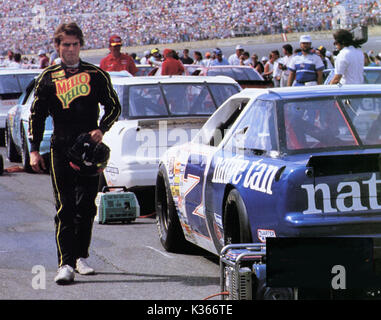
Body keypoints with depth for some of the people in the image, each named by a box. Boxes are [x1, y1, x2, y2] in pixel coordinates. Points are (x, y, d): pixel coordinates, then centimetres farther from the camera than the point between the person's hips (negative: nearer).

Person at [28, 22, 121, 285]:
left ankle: (81, 256, 19)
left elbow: (113, 107, 12)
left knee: (87, 206, 5)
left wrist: (101, 130, -6)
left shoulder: (96, 75, 8)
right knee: (65, 208, -7)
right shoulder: (49, 78, 8)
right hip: (61, 148, -1)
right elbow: (36, 115, 11)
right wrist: (34, 150, 4)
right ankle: (66, 263, -12)